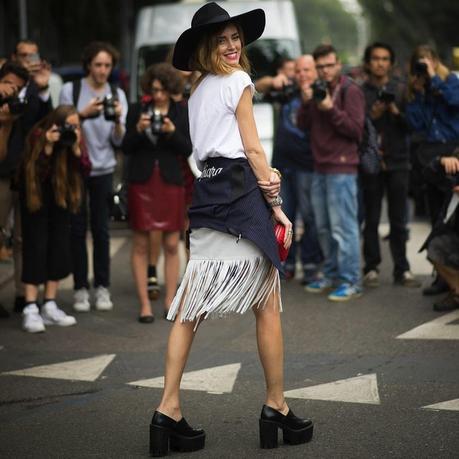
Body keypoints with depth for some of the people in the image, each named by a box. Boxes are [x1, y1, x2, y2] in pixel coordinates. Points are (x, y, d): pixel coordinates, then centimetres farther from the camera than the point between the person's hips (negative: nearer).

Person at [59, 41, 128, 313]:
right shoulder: (71, 90, -3)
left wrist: (117, 120, -19)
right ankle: (81, 288, 6)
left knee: (102, 230, 1)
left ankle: (103, 287, 7)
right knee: (78, 229, 1)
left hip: (103, 170, 1)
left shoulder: (117, 95, 3)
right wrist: (84, 114, -21)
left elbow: (118, 141, 0)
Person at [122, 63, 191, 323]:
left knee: (172, 245, 2)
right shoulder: (137, 110, 3)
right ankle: (145, 305, 4)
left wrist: (173, 132, -17)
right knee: (141, 244, 0)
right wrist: (138, 130, -16)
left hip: (170, 182, 0)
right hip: (142, 182, 0)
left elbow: (187, 150, 0)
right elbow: (126, 148, 2)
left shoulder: (182, 113, 3)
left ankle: (170, 301, 11)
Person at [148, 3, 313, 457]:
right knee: (268, 302, 1)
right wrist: (277, 205, -1)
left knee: (190, 307, 2)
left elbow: (215, 148, 15)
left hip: (206, 194, 8)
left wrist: (264, 176, 0)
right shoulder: (238, 80, -3)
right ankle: (276, 407, 6)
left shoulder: (198, 91, 21)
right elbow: (252, 149, -6)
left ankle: (168, 411, -2)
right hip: (240, 193, -8)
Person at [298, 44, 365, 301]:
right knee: (324, 227, 13)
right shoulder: (318, 90, 17)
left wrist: (331, 109, -20)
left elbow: (356, 129, -11)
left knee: (343, 227, -10)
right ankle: (332, 275, 23)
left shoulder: (350, 91, -6)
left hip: (342, 169, -8)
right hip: (320, 168, 8)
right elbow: (304, 125, 12)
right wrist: (306, 103, -5)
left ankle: (351, 282, -7)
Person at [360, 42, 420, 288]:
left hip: (398, 161, 1)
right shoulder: (360, 92, 3)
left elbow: (411, 126, 5)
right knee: (371, 219, 1)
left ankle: (401, 269, 7)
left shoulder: (401, 90, 8)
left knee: (399, 220, 2)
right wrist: (371, 117, -14)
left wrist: (397, 113, -13)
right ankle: (371, 268, 8)